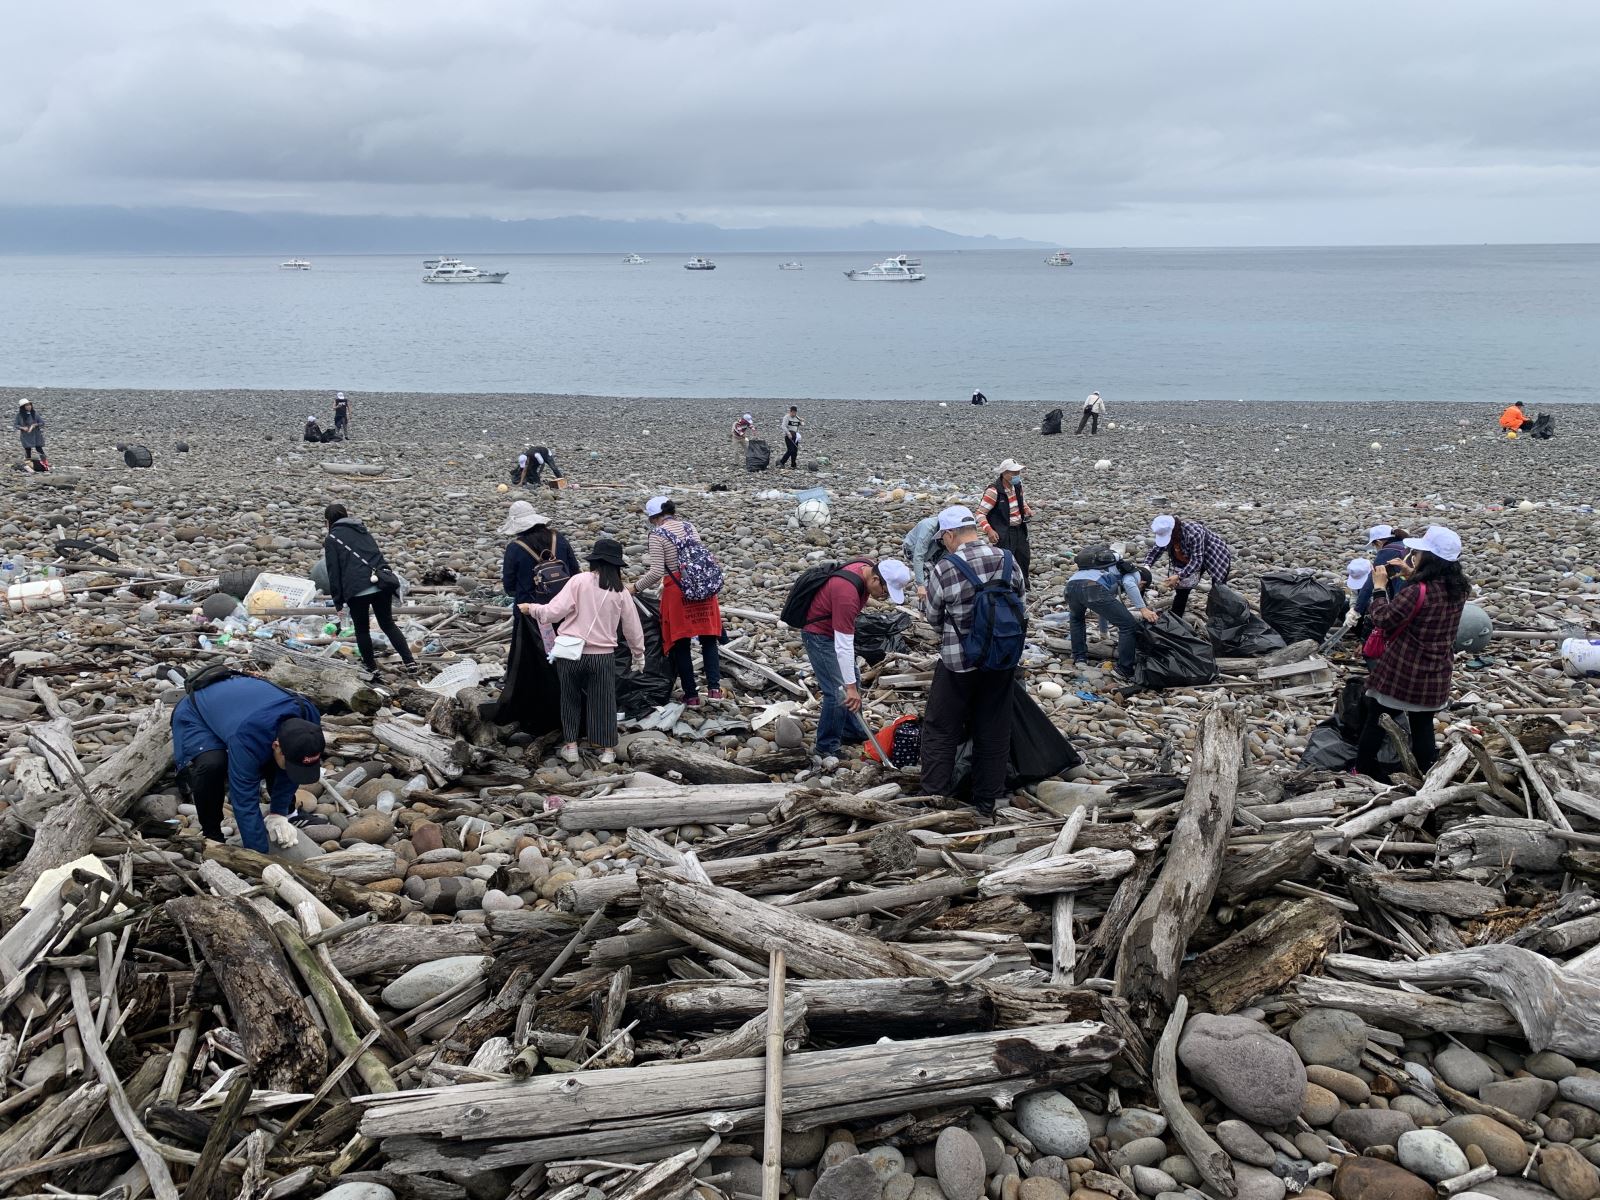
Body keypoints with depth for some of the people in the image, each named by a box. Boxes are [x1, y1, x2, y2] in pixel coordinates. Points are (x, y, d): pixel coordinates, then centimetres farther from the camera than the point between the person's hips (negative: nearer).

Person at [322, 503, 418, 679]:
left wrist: (337, 600, 6)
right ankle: (410, 662, 5)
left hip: (357, 590, -5)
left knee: (362, 630, 13)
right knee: (388, 625, 16)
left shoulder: (332, 539, 5)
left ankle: (371, 669, 20)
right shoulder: (362, 531, 22)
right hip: (382, 584, 5)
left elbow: (333, 571, 2)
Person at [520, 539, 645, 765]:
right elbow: (633, 628, 8)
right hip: (603, 655, 1)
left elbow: (554, 612, -12)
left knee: (571, 698, 17)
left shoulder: (579, 581, -8)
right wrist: (639, 654, 24)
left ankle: (571, 746, 22)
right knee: (603, 701, 13)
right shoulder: (621, 592, 0)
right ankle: (608, 750, 17)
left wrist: (531, 609, 6)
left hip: (570, 653, -1)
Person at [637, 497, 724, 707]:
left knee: (681, 645, 7)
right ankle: (714, 687, -1)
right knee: (708, 640, 10)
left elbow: (657, 572, -14)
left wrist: (636, 587, 1)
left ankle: (691, 695, 11)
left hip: (677, 591, -4)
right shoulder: (689, 526, 9)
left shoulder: (657, 535, -8)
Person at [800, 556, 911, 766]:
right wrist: (850, 687, -29)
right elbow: (843, 646, -33)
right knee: (839, 692, -13)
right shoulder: (847, 593, -36)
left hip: (837, 628, 9)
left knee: (852, 681, 18)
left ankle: (853, 732, 34)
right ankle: (826, 750, -2)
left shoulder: (868, 567, -10)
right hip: (819, 635, -9)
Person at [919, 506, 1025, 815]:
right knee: (994, 731, 14)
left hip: (959, 661, -4)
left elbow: (932, 616, -3)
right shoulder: (1007, 560, -4)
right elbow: (1021, 599, 10)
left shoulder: (945, 570, -16)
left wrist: (925, 600, 19)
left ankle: (935, 798, 13)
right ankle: (987, 800, 22)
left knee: (940, 729, 11)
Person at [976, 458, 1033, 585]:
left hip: (1019, 529, 8)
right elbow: (980, 513, -17)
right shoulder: (993, 491, -20)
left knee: (1024, 558, 19)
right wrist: (989, 530, -30)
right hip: (1003, 533, -8)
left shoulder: (1018, 485, 2)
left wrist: (1027, 510, 4)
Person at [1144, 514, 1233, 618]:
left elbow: (1197, 560, -39)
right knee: (1182, 590, 2)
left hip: (1218, 559, -6)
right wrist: (1147, 565, -24)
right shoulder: (1166, 533, -19)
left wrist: (1179, 576, -47)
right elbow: (1156, 549, -5)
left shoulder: (1194, 533, -41)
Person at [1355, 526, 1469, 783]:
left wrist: (1380, 587, -7)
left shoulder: (1418, 591, -25)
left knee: (1376, 722, 10)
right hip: (1435, 676, 6)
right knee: (1423, 726, 16)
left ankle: (1361, 773, 20)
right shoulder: (1458, 588, -2)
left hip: (1402, 672, -6)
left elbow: (1383, 619, -17)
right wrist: (1411, 576, 8)